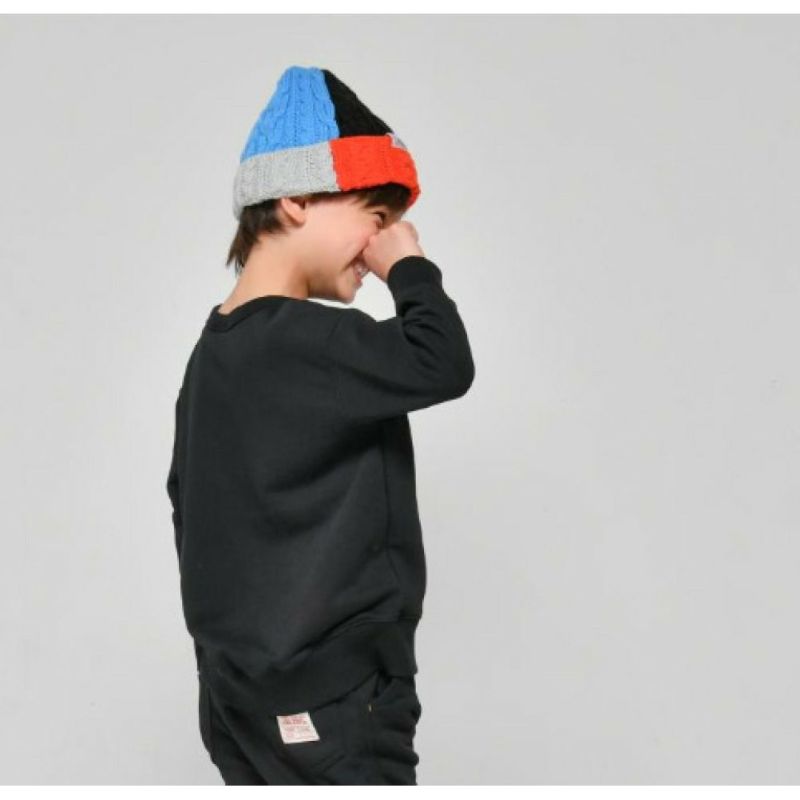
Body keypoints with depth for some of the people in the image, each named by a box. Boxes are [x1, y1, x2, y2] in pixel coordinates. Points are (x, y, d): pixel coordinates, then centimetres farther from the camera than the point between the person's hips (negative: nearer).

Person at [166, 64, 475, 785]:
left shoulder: (217, 350, 11)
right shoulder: (300, 342, -19)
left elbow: (190, 512, 18)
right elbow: (442, 365, -32)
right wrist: (411, 267, -12)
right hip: (329, 711, -10)